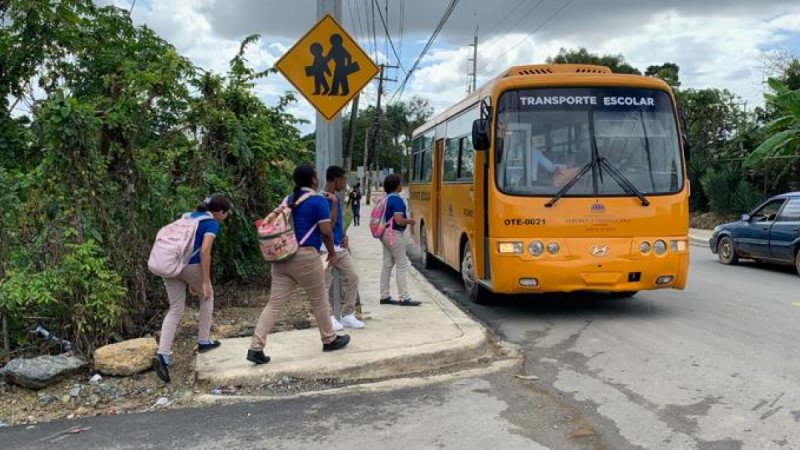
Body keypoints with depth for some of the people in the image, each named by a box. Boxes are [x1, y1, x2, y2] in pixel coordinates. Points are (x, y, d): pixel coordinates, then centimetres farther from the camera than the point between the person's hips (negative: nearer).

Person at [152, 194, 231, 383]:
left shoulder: (189, 216, 23)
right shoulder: (212, 224, -1)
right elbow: (204, 251, -14)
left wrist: (191, 280, 29)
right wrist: (205, 282, -12)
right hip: (190, 265, -6)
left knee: (176, 311, 9)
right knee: (207, 295, 22)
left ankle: (162, 355, -7)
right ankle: (203, 341, 25)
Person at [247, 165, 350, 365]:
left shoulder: (289, 200, 15)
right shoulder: (319, 200, -6)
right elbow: (325, 231, -9)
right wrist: (332, 253, 5)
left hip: (282, 256, 6)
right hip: (305, 256, -6)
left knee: (274, 304, 3)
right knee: (319, 301, 11)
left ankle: (255, 348, -3)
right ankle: (330, 340, 27)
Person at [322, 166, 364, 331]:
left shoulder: (335, 198, 11)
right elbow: (329, 224, -23)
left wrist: (344, 236, 5)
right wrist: (334, 203, -23)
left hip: (340, 247, 8)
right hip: (326, 249, -8)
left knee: (353, 277, 4)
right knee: (326, 284, 1)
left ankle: (348, 315, 13)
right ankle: (328, 317, 15)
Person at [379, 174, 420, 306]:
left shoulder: (385, 199, 10)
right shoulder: (397, 200, -17)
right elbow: (399, 220, -24)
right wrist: (410, 221, -6)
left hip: (386, 233, 9)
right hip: (395, 235, -9)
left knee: (387, 265, 11)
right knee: (401, 265, -5)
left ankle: (384, 296, 15)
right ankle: (404, 298, -4)